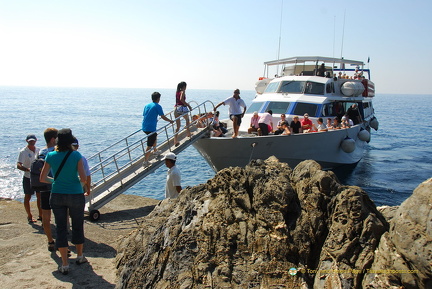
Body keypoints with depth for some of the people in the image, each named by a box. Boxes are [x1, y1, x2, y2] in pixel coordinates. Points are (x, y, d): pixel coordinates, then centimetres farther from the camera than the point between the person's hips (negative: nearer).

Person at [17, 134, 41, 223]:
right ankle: (29, 216, 17)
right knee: (27, 197, 5)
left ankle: (41, 215, 20)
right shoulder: (23, 151, -12)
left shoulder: (38, 150, 6)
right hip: (28, 178, -5)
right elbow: (18, 165, -22)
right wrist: (28, 169, -39)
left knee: (40, 196, 9)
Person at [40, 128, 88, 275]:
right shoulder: (76, 155, -13)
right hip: (75, 195, -2)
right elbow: (83, 178, -15)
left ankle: (64, 264, 12)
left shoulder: (51, 156, -5)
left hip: (57, 196, 2)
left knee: (61, 228, 9)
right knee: (78, 226, 16)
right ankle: (80, 256, 34)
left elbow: (42, 178, -1)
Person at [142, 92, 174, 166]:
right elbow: (163, 117, -7)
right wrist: (171, 121, 8)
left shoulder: (147, 105, 14)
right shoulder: (157, 106, -5)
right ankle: (145, 161, -5)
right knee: (149, 145, -3)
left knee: (155, 136, 33)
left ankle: (155, 151, 47)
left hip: (144, 127, 8)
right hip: (151, 128, -8)